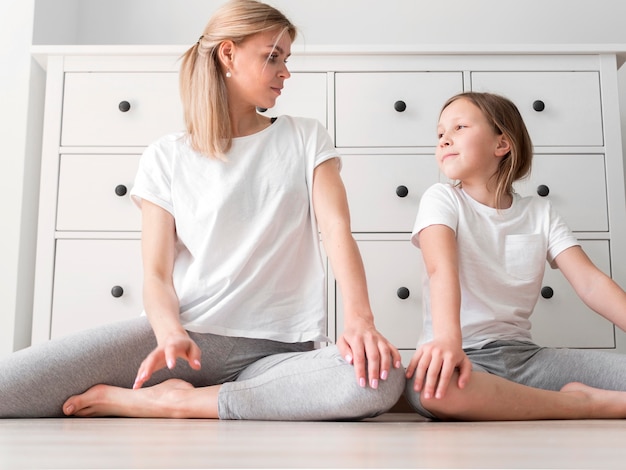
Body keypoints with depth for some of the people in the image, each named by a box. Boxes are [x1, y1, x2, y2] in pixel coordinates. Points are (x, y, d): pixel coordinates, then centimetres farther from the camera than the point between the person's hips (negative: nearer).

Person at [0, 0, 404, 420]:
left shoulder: (306, 140, 12)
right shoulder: (167, 157, 9)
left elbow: (336, 227, -3)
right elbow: (157, 274, 3)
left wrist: (359, 318, -21)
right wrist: (170, 333, -20)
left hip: (275, 350, 3)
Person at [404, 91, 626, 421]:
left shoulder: (540, 213, 10)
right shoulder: (441, 199, 0)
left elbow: (590, 282, -2)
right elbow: (441, 268, -21)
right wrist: (448, 340, -40)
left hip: (523, 356, 1)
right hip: (463, 356, -1)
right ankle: (589, 404, -22)